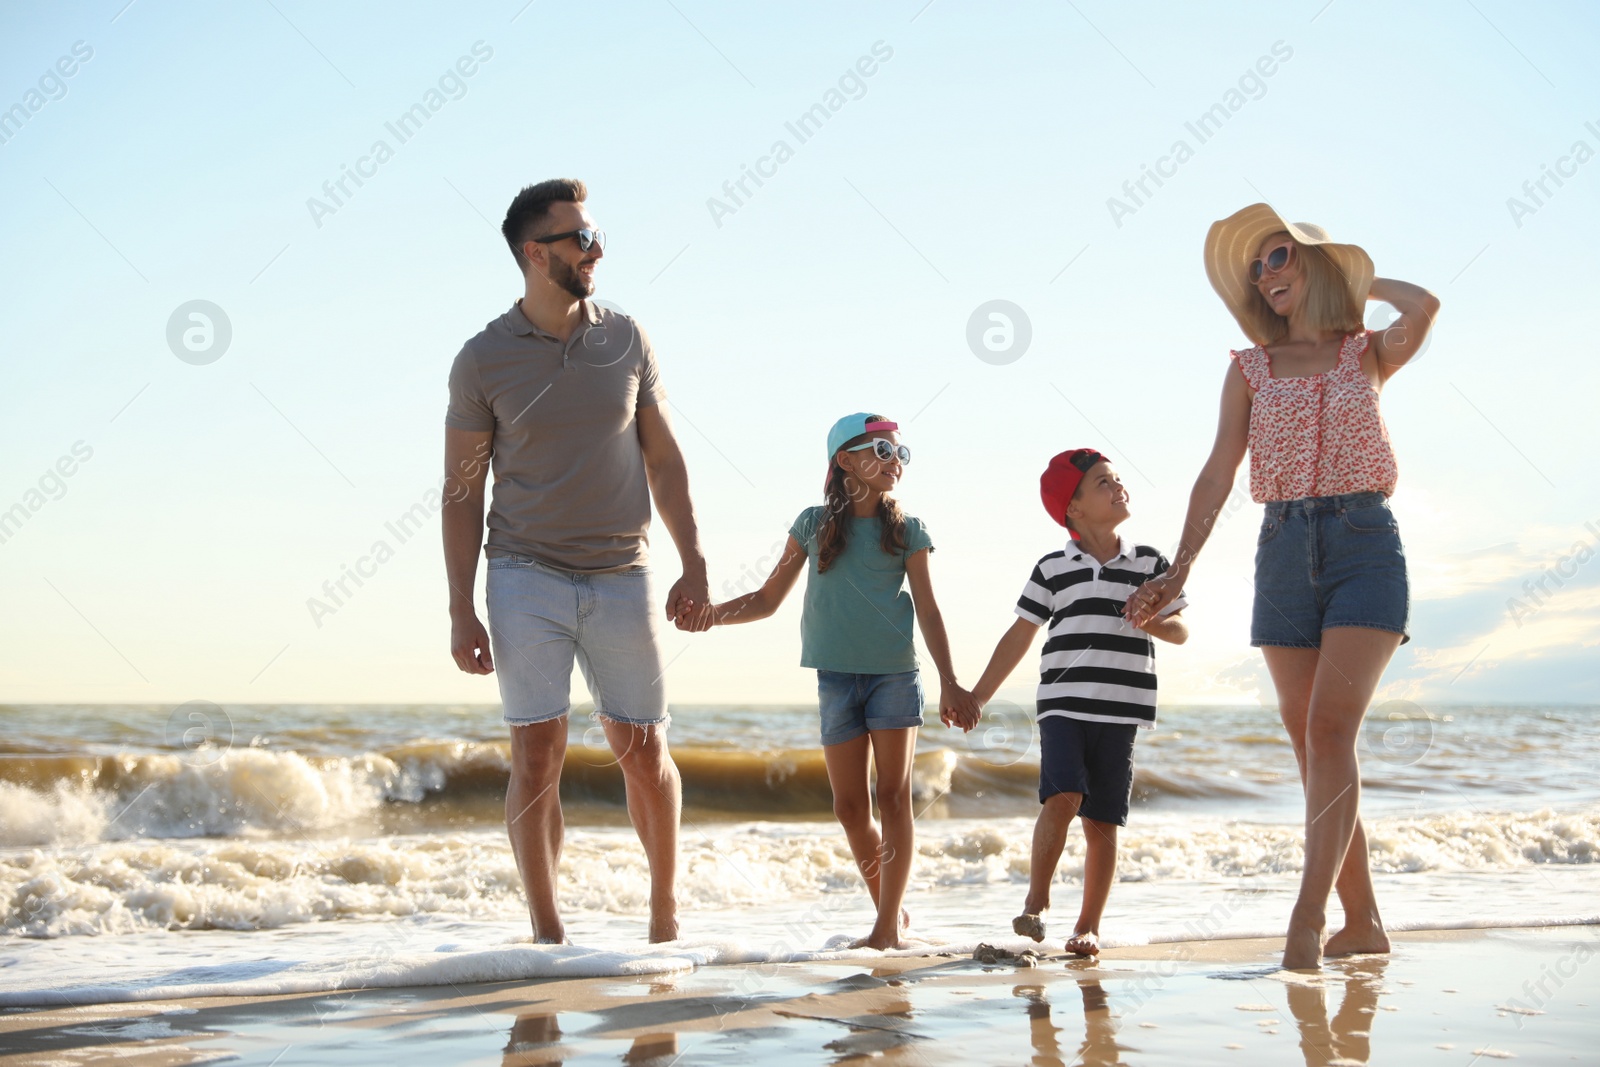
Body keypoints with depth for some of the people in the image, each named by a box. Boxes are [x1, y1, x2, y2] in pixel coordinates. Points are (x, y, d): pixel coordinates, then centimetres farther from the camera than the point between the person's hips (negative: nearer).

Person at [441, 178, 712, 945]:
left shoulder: (626, 341, 6)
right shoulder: (484, 359, -1)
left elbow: (663, 459, 10)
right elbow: (462, 490, 1)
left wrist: (694, 566, 2)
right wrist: (461, 612, -5)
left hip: (621, 578, 2)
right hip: (527, 578, -2)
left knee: (644, 752, 6)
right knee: (537, 755, -3)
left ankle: (665, 910, 25)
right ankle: (546, 932, 7)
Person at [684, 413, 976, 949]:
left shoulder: (907, 531, 4)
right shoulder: (814, 524, 5)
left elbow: (927, 609, 4)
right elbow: (768, 598, 9)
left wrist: (949, 682, -3)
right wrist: (713, 613, -7)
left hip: (896, 673, -1)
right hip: (836, 676, 1)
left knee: (894, 795, -4)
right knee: (850, 806, 1)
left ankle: (888, 924, 0)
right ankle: (890, 910, 18)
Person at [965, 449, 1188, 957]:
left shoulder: (1150, 563, 9)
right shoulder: (1052, 568, 7)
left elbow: (1180, 630, 11)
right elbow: (1019, 636, 10)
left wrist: (1154, 621, -13)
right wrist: (979, 696, 8)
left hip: (1121, 710, 1)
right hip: (1063, 704, -1)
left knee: (1102, 821, 1)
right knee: (1062, 797, -19)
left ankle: (1088, 926, 11)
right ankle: (1036, 901, -3)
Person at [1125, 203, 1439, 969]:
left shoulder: (1368, 354, 7)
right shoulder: (1249, 370, 12)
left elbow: (1423, 308, -15)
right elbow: (1218, 474, 8)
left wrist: (1359, 283, 4)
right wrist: (1179, 570, 0)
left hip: (1366, 544, -3)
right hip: (1285, 552, 3)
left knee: (1329, 726, -18)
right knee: (1311, 743, 2)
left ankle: (1307, 917, -21)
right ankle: (1362, 922, 10)